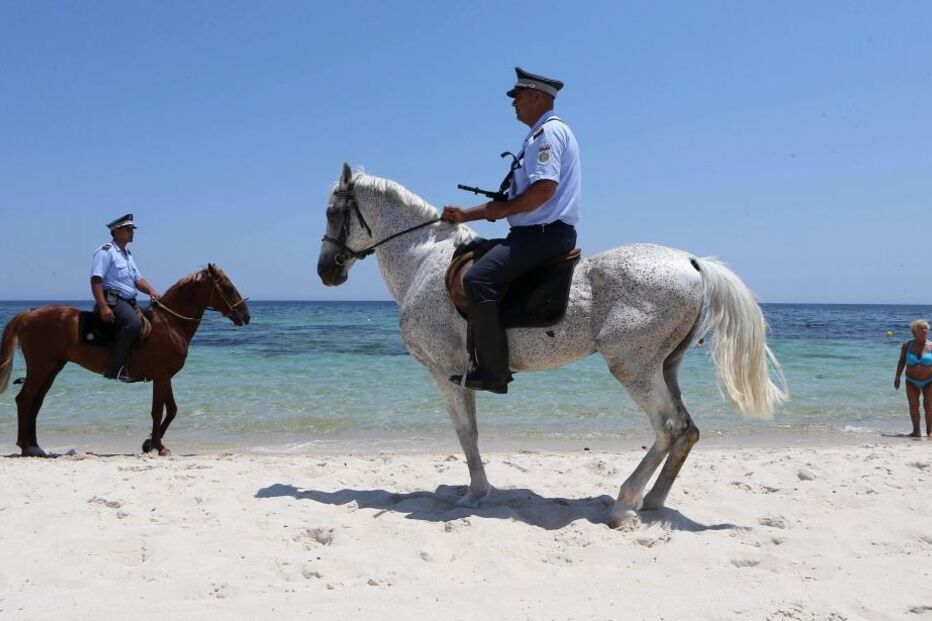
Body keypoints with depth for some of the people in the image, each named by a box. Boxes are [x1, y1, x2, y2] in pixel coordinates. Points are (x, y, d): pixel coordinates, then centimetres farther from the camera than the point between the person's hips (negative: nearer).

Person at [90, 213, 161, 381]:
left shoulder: (127, 254, 22)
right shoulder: (106, 251, -6)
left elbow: (137, 279, 18)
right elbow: (96, 280, -15)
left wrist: (151, 291, -3)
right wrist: (103, 307, -24)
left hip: (129, 302, 10)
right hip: (112, 300, -10)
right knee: (134, 324, -32)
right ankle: (115, 368, -31)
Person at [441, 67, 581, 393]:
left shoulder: (549, 131, -8)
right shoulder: (540, 135, 25)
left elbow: (545, 188, -24)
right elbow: (513, 197, 25)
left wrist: (502, 210, -12)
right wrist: (465, 215, 18)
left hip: (546, 232, -11)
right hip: (536, 233, 11)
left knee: (478, 279, -24)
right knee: (469, 259, 17)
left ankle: (493, 372, -24)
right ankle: (484, 361, 14)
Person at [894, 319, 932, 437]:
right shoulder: (907, 346, 1)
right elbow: (901, 362, 7)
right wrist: (897, 376, 1)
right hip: (912, 382, 1)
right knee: (913, 405, -5)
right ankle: (916, 431, 2)